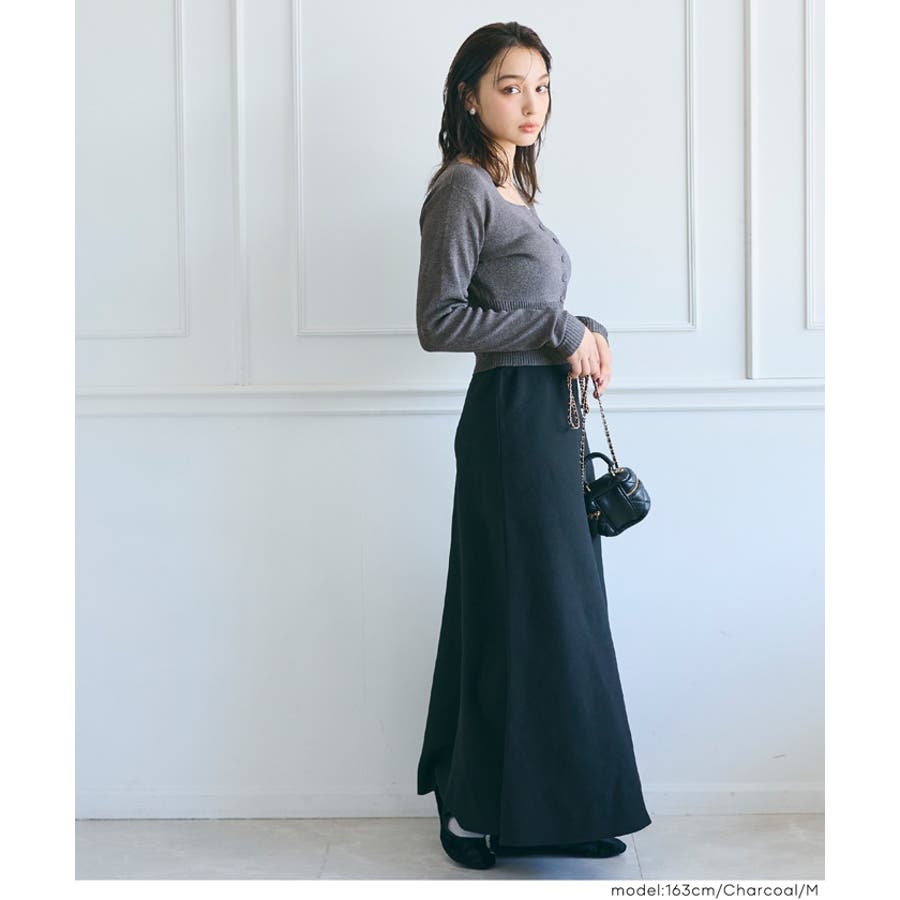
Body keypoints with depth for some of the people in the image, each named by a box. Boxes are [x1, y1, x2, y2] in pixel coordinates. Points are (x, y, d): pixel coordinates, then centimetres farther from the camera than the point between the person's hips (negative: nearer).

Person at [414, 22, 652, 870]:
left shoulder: (511, 189, 17)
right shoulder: (462, 189, -10)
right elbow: (439, 321, -17)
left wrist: (588, 332, 2)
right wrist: (560, 332, -15)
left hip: (548, 416, 9)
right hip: (510, 418, -9)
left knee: (557, 615, 12)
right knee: (526, 618, -4)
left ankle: (550, 806, 22)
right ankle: (481, 812, 10)